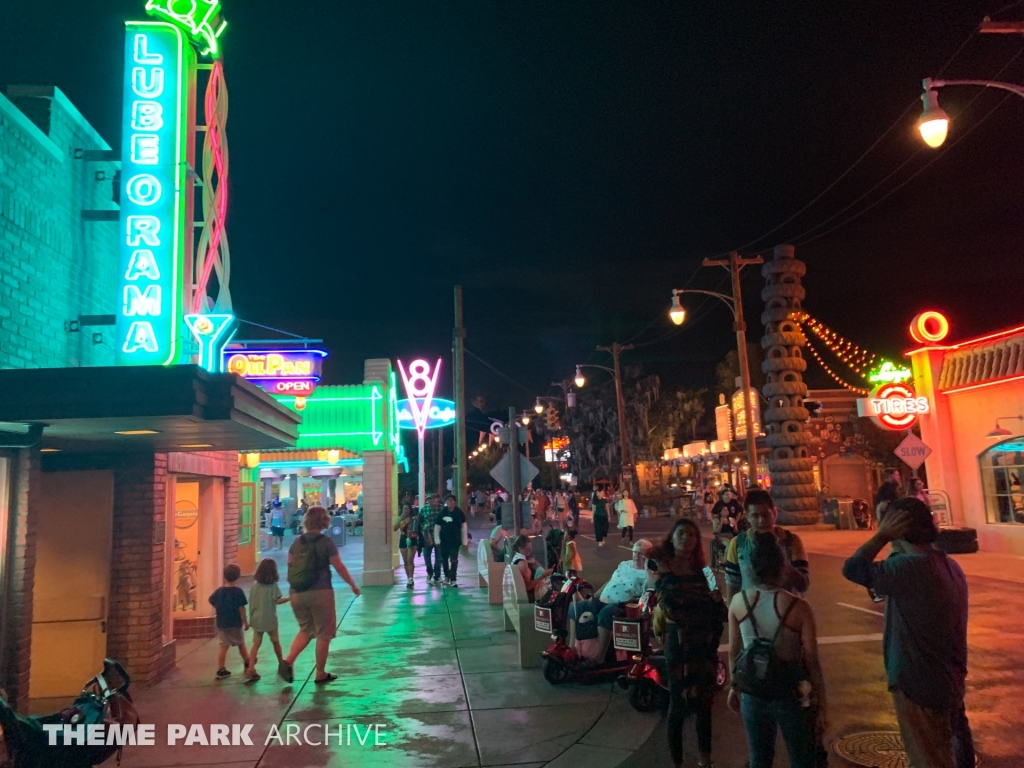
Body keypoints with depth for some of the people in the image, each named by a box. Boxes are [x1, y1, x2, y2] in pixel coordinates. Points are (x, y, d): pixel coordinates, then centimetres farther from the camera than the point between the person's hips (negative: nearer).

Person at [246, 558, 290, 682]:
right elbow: (278, 600, -17)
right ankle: (281, 663, 34)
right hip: (270, 620, -3)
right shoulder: (273, 585, -9)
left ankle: (251, 669, -12)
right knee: (275, 642, 16)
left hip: (256, 620, 3)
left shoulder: (254, 586, 3)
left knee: (256, 645, 2)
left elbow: (251, 604, 7)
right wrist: (290, 598, -9)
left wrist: (251, 618, 16)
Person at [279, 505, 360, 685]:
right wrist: (353, 585, 6)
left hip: (297, 594, 5)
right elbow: (339, 567, -6)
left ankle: (288, 662, 2)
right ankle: (320, 675, 15)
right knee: (323, 634, 9)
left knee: (306, 631, 22)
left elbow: (290, 566, 7)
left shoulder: (297, 541, 4)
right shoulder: (326, 542, -8)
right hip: (319, 592, -5)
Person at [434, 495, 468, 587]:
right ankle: (447, 576, 34)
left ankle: (453, 580, 1)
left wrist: (465, 542, -4)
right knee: (444, 560, 13)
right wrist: (437, 541, -3)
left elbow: (464, 527, -2)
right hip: (443, 541, 2)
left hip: (455, 541, -2)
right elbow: (437, 527, 3)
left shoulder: (459, 513, -4)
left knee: (454, 560, -6)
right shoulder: (442, 513, -1)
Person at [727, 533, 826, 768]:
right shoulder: (798, 607, -18)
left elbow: (733, 652, 2)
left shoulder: (738, 601, -8)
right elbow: (812, 661, -13)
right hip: (790, 692, -3)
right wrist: (820, 704, -1)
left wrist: (734, 686, 17)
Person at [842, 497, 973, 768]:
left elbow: (852, 568, -29)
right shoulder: (950, 566, 3)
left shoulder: (911, 567, -27)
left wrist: (882, 535, -20)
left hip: (920, 685, -9)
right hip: (949, 682, 9)